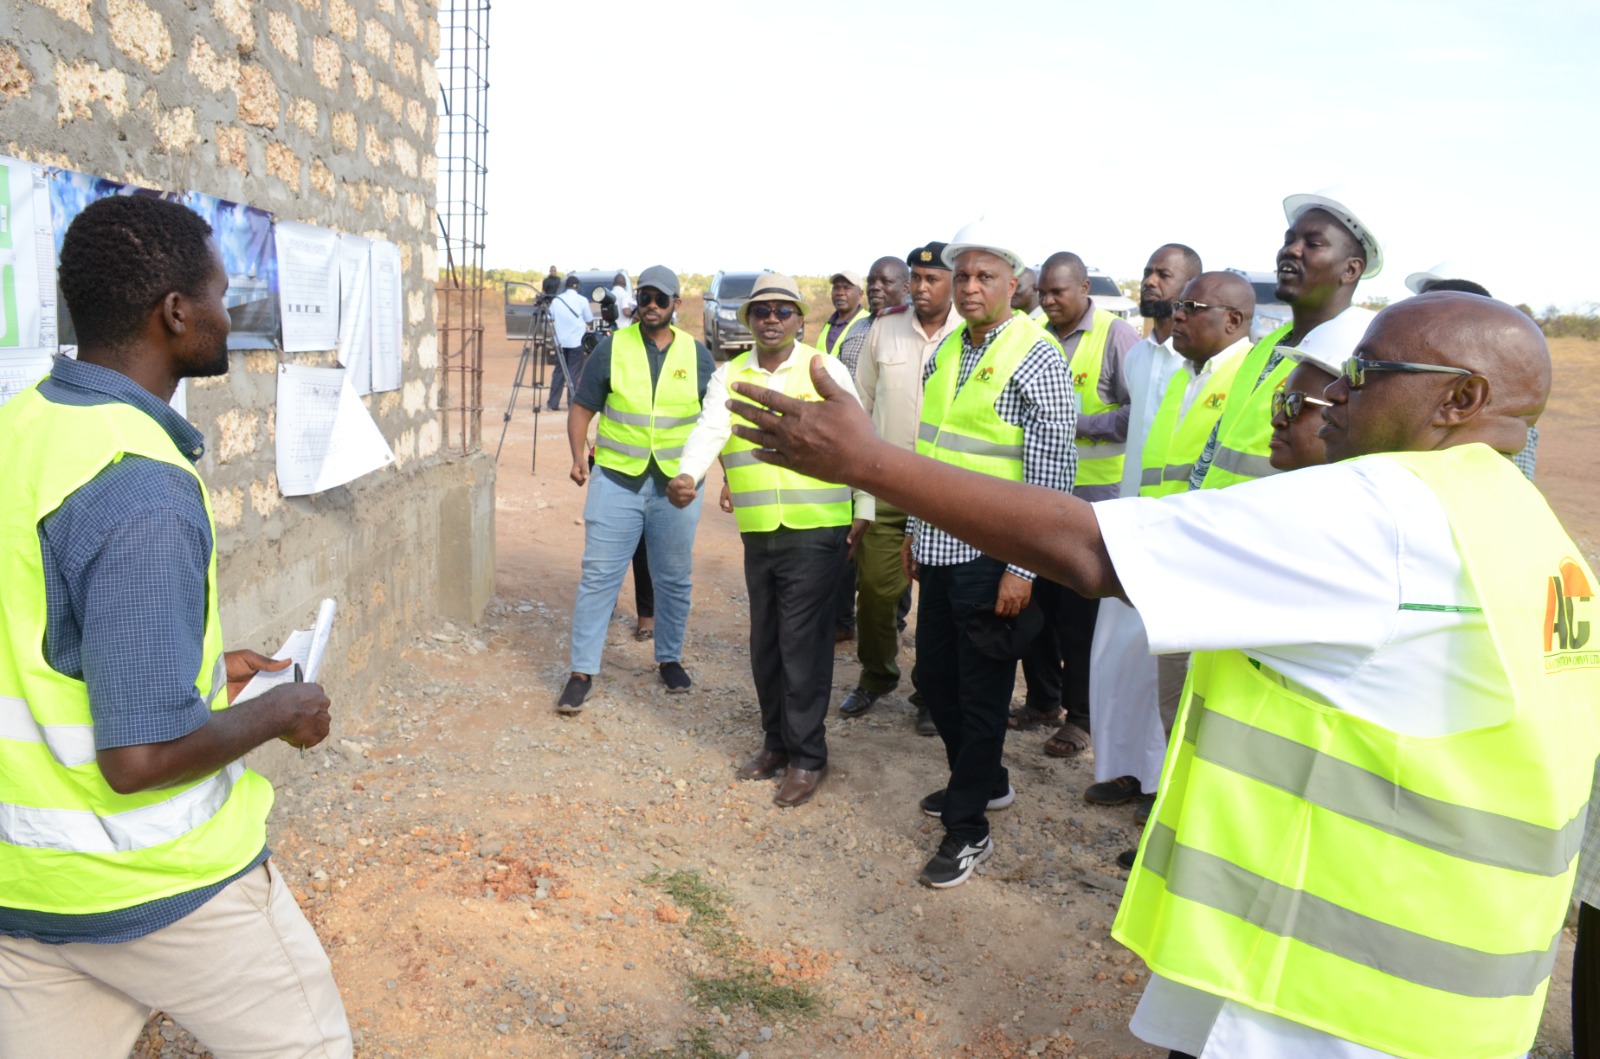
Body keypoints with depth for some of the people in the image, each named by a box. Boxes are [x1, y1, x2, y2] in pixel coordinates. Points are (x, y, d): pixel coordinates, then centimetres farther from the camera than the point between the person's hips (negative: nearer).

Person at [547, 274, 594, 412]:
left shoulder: (556, 300, 5)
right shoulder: (582, 300, -5)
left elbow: (550, 319, 9)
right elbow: (590, 321, -2)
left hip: (560, 341, 4)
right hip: (576, 341, -4)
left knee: (559, 371, 10)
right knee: (574, 373, 2)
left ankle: (553, 403, 9)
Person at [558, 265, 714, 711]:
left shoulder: (696, 354, 5)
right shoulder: (612, 348, 1)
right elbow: (582, 408, 5)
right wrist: (578, 455, -8)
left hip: (676, 485, 1)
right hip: (616, 480, -1)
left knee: (675, 580, 11)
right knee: (599, 577, -1)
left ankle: (669, 659, 29)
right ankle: (582, 671, 6)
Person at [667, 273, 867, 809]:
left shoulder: (826, 370, -1)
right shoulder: (729, 376, 7)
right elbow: (709, 430, -9)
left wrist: (865, 509, -1)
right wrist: (687, 475, -28)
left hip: (816, 529, -4)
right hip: (759, 531, 4)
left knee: (803, 643, -3)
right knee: (765, 642, 13)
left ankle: (807, 756, 9)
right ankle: (776, 740, 30)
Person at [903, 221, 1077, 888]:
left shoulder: (1036, 360, -12)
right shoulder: (944, 353, 10)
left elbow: (1051, 474, -15)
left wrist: (1023, 569, -18)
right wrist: (915, 531, 18)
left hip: (993, 558, -7)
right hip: (940, 549, 8)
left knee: (981, 692, 3)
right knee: (934, 676, 17)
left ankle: (968, 828, 18)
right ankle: (985, 781, 39)